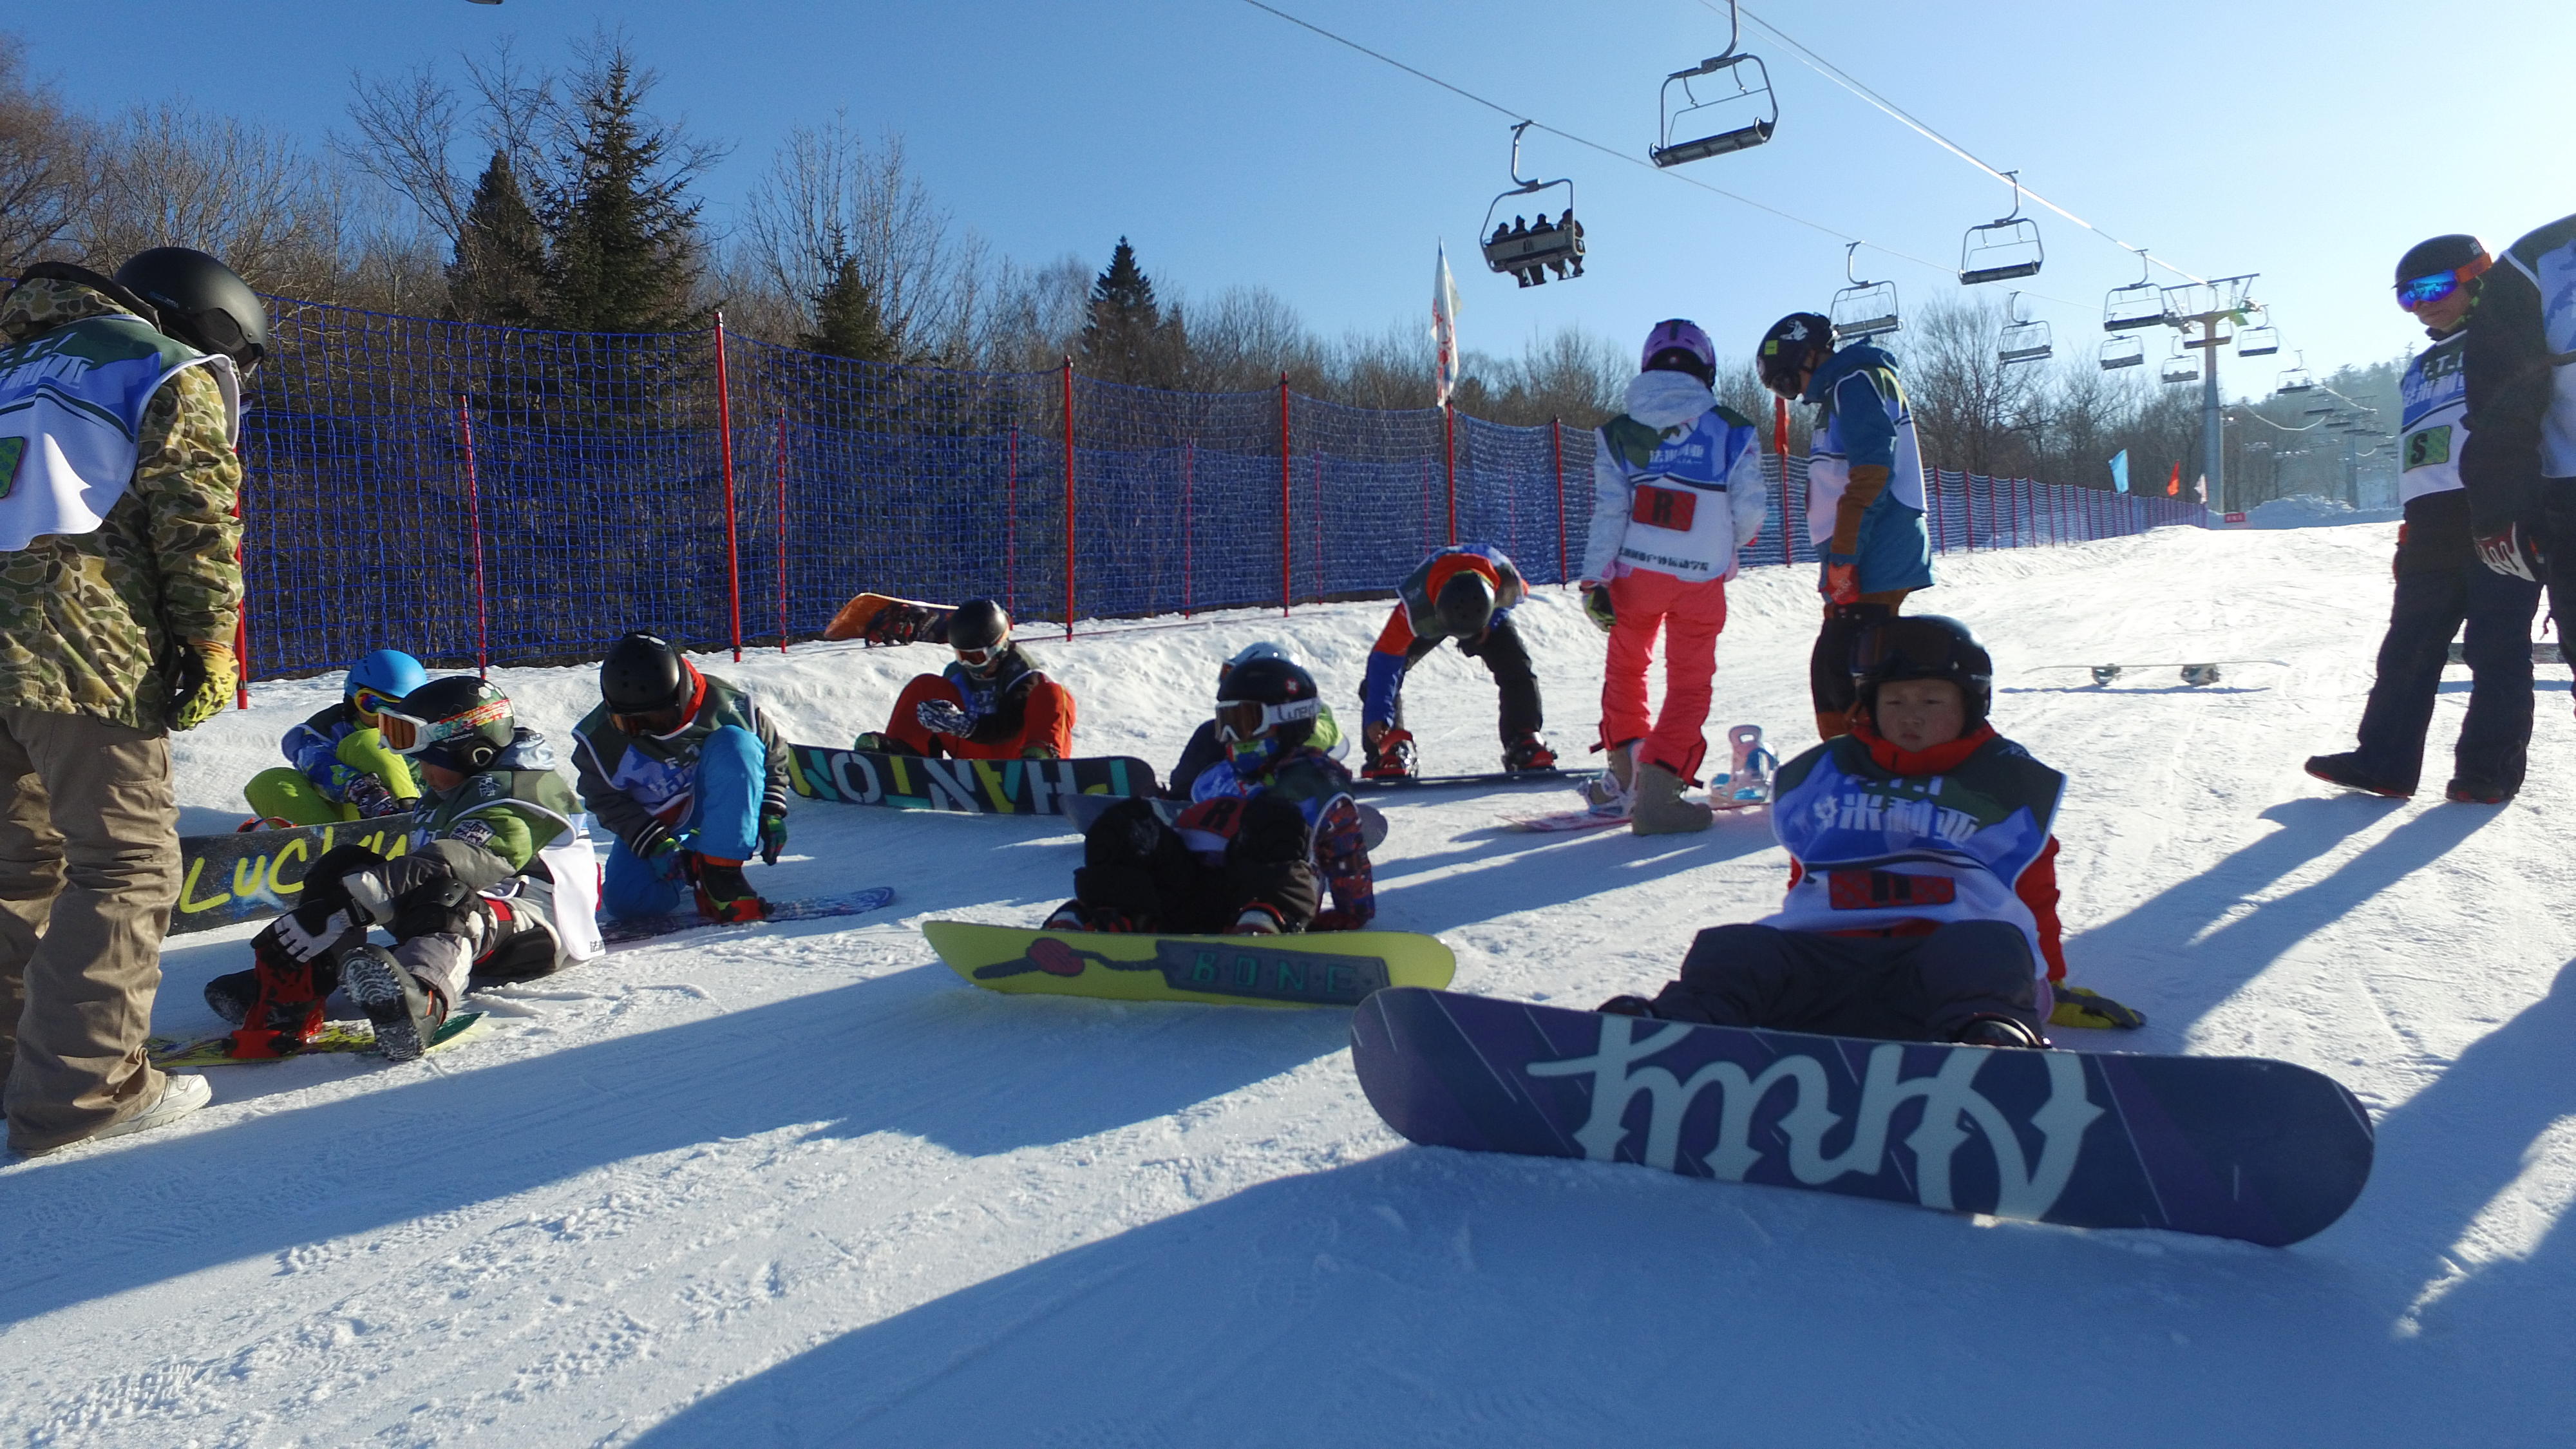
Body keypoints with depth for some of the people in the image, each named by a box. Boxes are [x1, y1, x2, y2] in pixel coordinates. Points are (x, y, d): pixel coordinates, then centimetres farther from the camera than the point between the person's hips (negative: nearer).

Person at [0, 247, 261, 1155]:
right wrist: (211, 648, -5)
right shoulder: (178, 374, 4)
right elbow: (196, 518, -7)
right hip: (87, 651, -8)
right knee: (126, 862, -5)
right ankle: (82, 1087, -7)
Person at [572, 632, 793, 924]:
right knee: (625, 902, -22)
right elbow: (605, 799, -8)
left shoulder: (725, 704, -18)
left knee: (734, 743, -30)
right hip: (651, 824, 2)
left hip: (718, 816, -1)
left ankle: (720, 873, -28)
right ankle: (691, 866, 12)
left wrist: (771, 813, -13)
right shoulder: (599, 736, -15)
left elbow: (773, 752, -4)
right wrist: (653, 843, -21)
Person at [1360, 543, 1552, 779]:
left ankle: (1525, 743, -7)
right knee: (1382, 675, -20)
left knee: (1516, 668, -19)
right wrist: (1377, 715, -43)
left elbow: (1519, 593, -12)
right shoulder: (1415, 602, -46)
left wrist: (1489, 626, -27)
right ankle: (1387, 750, -12)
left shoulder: (1505, 577, -40)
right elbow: (1386, 657, -39)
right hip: (1427, 617, -2)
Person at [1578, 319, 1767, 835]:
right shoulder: (1734, 432, -3)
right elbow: (1749, 515, -1)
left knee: (1626, 665, 21)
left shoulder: (1618, 433, -1)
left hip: (1635, 574, 2)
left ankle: (1624, 777, 23)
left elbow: (1607, 515, -6)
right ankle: (1656, 791, -2)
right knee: (1689, 683, 8)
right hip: (1701, 580, -2)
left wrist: (1594, 581, -4)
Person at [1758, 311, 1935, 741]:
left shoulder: (1857, 382, -7)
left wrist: (1842, 557, -21)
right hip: (1858, 566, 10)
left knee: (1848, 673, -14)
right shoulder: (1841, 391, 24)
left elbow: (1871, 471, -19)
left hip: (1871, 564, -10)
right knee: (1830, 670, 14)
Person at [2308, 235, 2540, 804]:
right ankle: (2384, 761, 3)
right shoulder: (2421, 369, 26)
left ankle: (2490, 769, -2)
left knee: (2496, 649, -5)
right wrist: (2412, 528, 18)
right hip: (2433, 524, 7)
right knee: (2409, 647, 3)